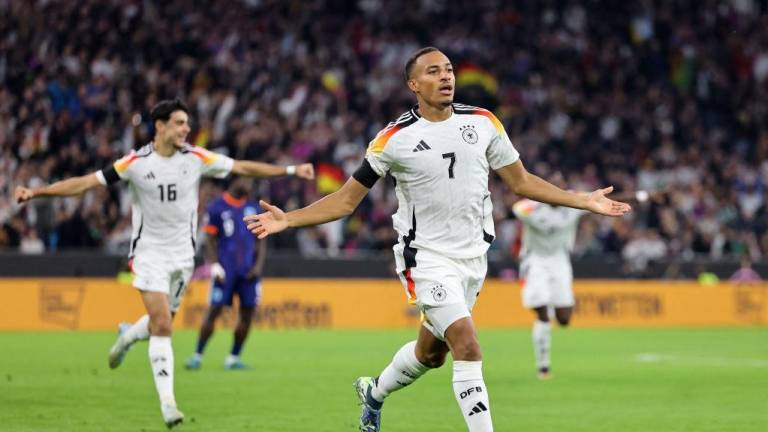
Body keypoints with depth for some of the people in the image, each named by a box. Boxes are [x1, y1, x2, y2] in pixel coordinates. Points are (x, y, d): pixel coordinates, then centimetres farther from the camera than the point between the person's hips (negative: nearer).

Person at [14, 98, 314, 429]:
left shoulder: (196, 158, -4)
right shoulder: (136, 163, -11)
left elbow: (243, 167, 3)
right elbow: (86, 182, -11)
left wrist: (291, 170, 0)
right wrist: (35, 192, -19)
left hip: (182, 253, 4)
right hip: (150, 253, -4)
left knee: (161, 321, 12)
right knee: (162, 325, -15)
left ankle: (125, 340, 46)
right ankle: (167, 402, -14)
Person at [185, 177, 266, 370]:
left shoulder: (254, 208, 12)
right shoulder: (217, 207, 0)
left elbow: (261, 240, 13)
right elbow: (211, 240, 0)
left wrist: (258, 265, 1)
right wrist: (214, 265, -11)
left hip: (249, 270, 4)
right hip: (225, 269, -4)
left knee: (247, 312, 1)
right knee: (214, 310, -7)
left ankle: (233, 358, 11)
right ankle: (197, 355, 2)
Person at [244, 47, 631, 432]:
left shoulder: (483, 123, 1)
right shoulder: (395, 139, -9)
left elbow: (521, 182, 11)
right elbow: (347, 199, -4)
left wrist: (584, 200, 8)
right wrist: (288, 220, -15)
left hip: (473, 257, 5)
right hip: (427, 259, -5)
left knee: (431, 353, 19)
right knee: (468, 348, -20)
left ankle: (374, 392, 48)